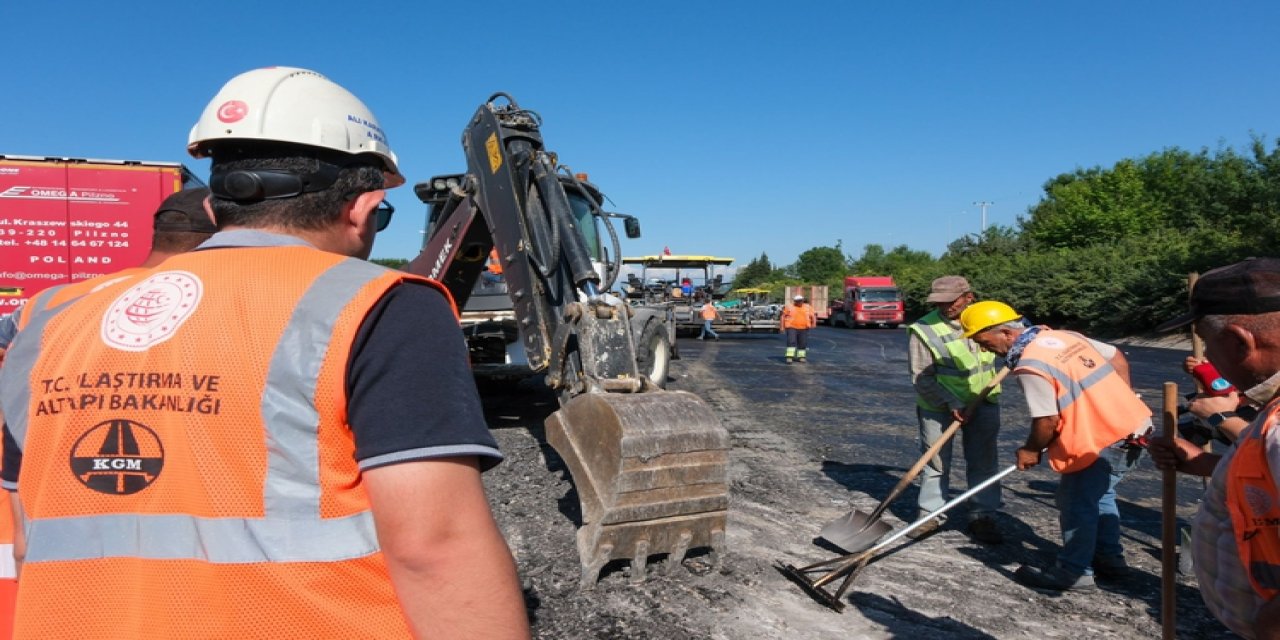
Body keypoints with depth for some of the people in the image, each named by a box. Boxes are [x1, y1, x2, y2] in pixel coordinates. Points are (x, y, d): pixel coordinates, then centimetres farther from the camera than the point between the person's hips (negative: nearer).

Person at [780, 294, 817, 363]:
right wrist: (782, 326, 0)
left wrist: (814, 323, -10)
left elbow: (813, 316, 5)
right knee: (791, 342, -13)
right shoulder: (789, 307, 1)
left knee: (802, 343, 5)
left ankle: (800, 357, 17)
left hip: (803, 328, 3)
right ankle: (789, 357, -15)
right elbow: (783, 316, 4)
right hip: (792, 328, -2)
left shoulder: (808, 307, 5)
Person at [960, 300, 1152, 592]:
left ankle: (1074, 572, 10)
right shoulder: (1064, 336, 8)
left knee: (1076, 501, 1)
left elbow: (1047, 421, -19)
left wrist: (1030, 451, -1)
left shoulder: (1030, 365, -20)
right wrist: (1121, 402, 23)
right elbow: (1117, 358, 17)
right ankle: (1109, 558, 35)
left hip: (1107, 437, -10)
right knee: (1097, 495, 23)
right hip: (1132, 421, 10)